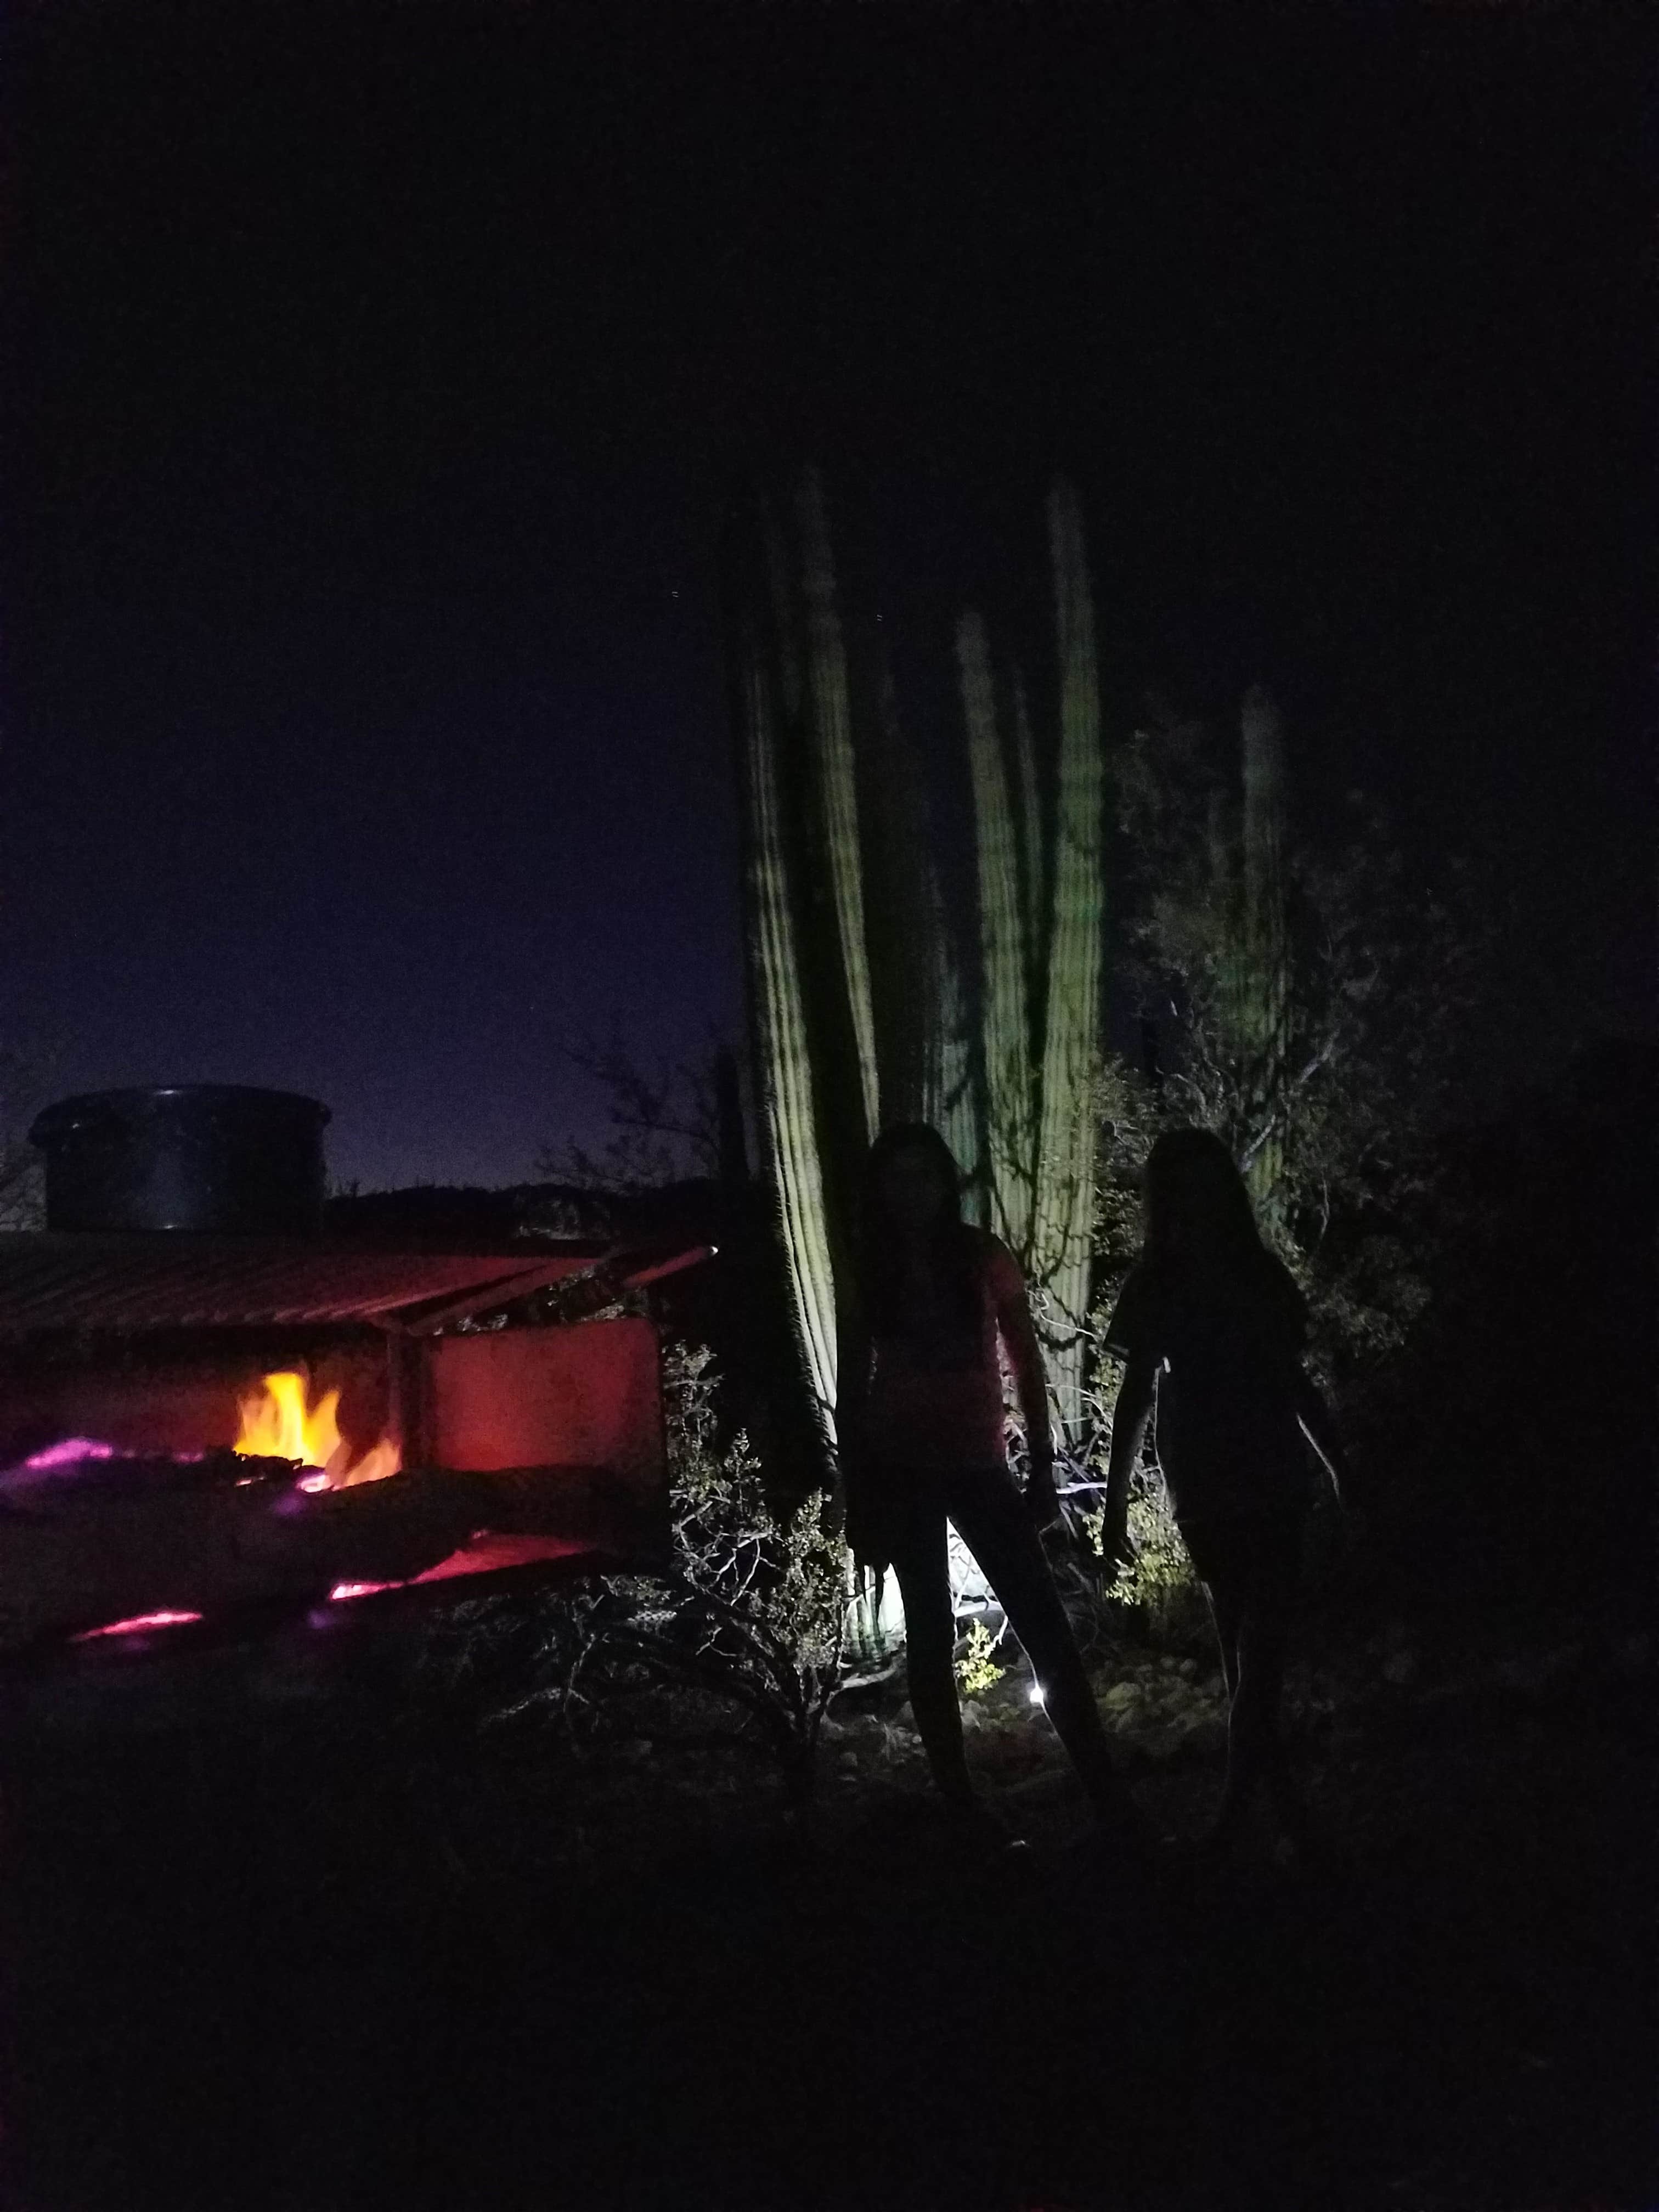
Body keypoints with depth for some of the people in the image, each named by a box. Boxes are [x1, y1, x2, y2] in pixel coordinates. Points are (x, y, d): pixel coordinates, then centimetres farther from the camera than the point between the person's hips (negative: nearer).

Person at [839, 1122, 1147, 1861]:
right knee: (930, 1634, 6)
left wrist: (1043, 1467, -2)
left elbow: (1027, 1364, 3)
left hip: (978, 1465, -1)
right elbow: (852, 1383, 5)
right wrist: (855, 1490, 3)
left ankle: (1109, 1802, -6)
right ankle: (959, 1802, 15)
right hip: (899, 1470, 1)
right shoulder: (872, 1271, 2)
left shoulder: (985, 1258, -1)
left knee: (1045, 1627, -8)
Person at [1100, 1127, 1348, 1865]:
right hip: (1206, 1490, 0)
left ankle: (1240, 1805, -1)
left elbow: (1293, 1382, 13)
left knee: (1259, 1647, -6)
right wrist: (1115, 1501, 3)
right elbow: (1136, 1395, 6)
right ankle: (1277, 1797, 15)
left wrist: (1342, 1472, 12)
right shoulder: (1156, 1284, 2)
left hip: (1273, 1484, 0)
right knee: (1245, 1650, 5)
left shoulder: (1260, 1275, 5)